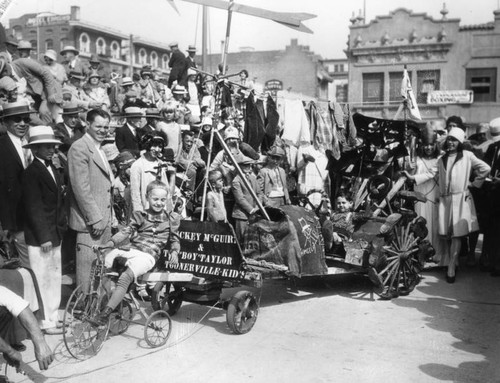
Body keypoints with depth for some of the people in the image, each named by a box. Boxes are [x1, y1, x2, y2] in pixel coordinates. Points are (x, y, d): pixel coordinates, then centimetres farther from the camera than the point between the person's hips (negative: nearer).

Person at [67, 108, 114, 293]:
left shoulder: (99, 149, 17)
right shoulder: (79, 148, -12)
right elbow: (81, 188, -19)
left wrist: (107, 217, 15)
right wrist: (95, 218, -19)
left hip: (104, 218, 9)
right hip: (90, 221, -9)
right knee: (88, 265, -2)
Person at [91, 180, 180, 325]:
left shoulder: (171, 219, 14)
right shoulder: (139, 216, 16)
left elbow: (174, 240, 18)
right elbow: (126, 231, 6)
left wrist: (174, 251, -4)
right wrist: (111, 242, -12)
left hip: (147, 255, -4)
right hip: (130, 249, 4)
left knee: (125, 277, -31)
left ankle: (106, 313, -34)